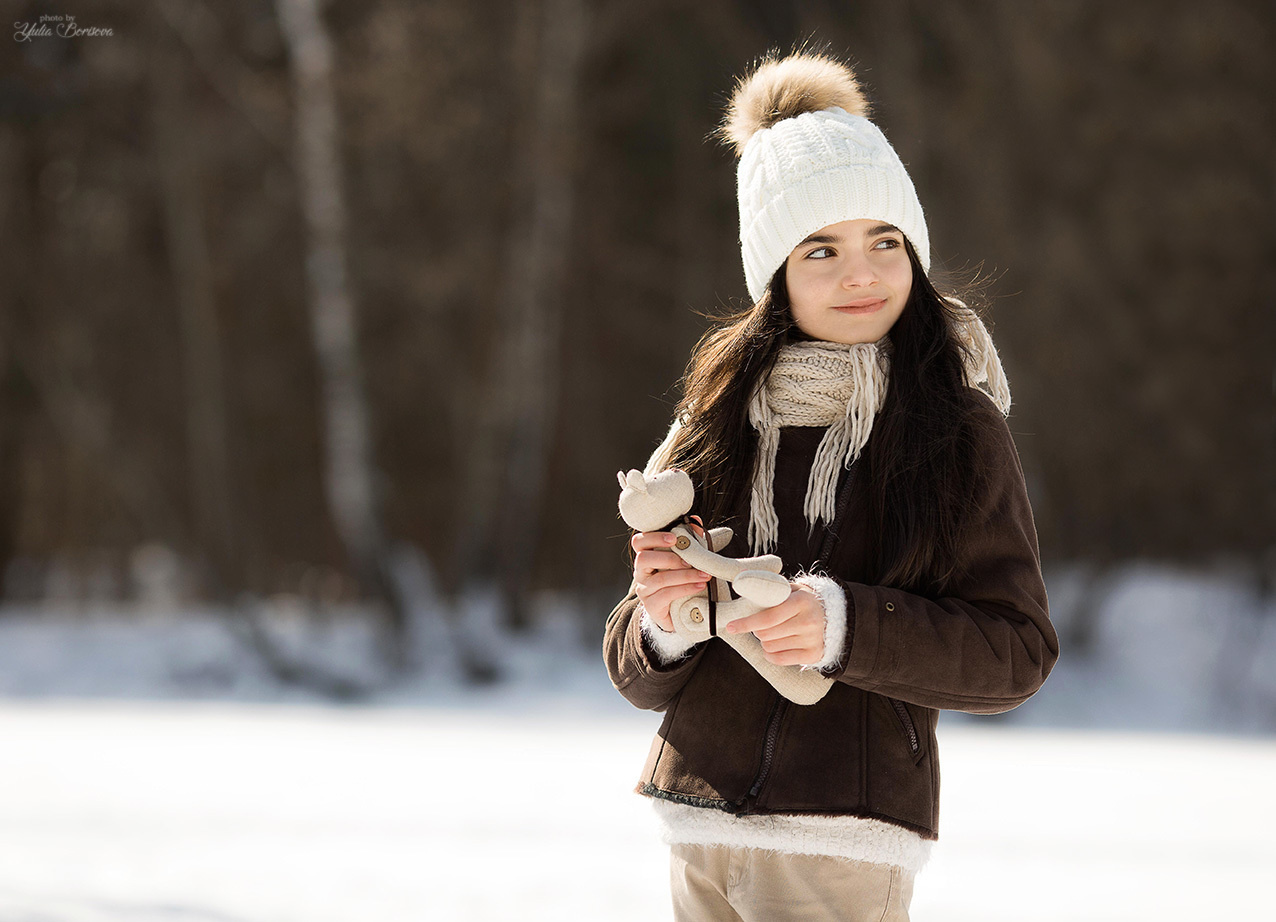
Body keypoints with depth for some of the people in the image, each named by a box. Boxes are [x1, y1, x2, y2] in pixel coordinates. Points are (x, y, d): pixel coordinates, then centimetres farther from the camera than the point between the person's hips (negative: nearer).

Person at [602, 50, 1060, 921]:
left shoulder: (959, 426, -4)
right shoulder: (713, 426, 6)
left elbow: (1018, 649, -7)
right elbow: (641, 676, 11)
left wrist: (844, 626, -19)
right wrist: (662, 627, -12)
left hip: (846, 838, -4)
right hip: (699, 832, 4)